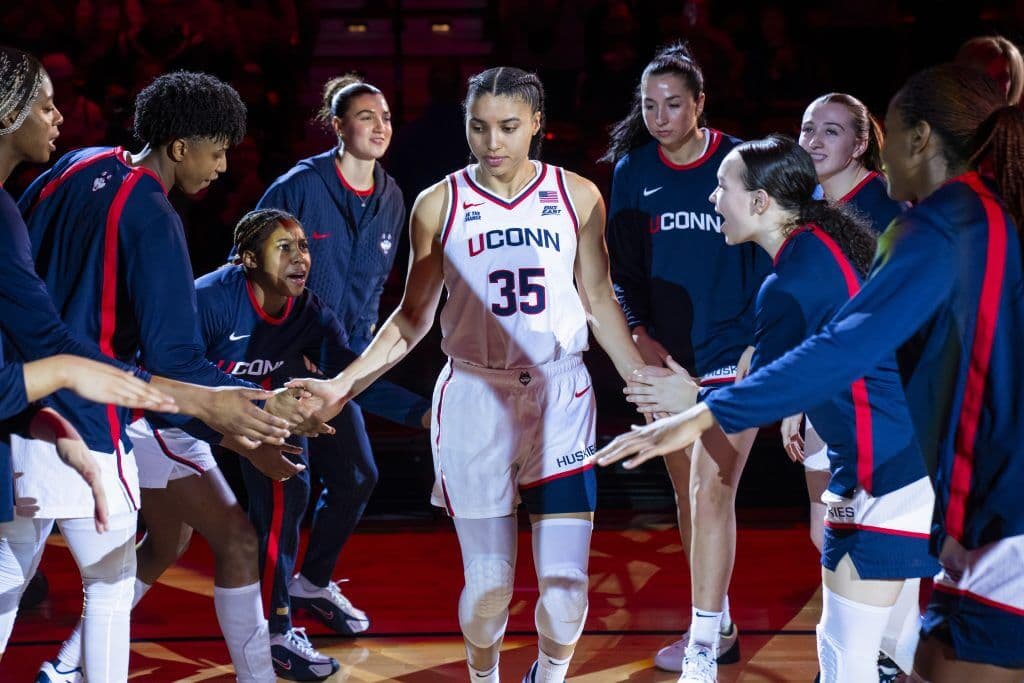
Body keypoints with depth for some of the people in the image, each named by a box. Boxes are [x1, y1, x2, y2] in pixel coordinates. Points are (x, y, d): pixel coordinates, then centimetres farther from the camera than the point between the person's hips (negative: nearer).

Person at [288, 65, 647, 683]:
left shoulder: (577, 196, 2)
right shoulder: (440, 204, 1)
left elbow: (600, 301, 9)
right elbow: (415, 315, 7)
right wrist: (346, 383, -2)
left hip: (561, 398, 1)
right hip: (475, 399, 0)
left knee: (566, 580, -5)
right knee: (489, 582, -1)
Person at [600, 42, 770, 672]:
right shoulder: (632, 171, 3)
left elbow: (768, 260, -5)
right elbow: (623, 268, 8)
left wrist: (756, 345, -11)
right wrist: (641, 336, -4)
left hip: (729, 354, -4)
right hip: (665, 360, 4)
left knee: (711, 491, -10)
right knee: (687, 495, 10)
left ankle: (706, 634, -3)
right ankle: (718, 625, 21)